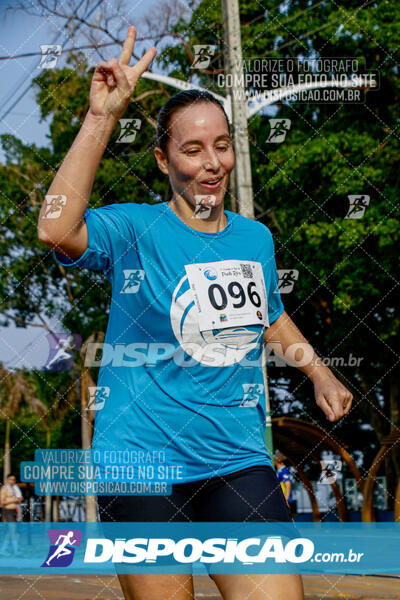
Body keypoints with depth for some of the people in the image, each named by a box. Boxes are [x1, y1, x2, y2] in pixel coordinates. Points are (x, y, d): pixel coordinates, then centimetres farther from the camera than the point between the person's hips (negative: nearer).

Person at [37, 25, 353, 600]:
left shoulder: (256, 238, 11)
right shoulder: (135, 230, -6)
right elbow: (57, 230, -28)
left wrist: (318, 373, 21)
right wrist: (102, 117, -27)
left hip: (241, 462, 4)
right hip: (143, 466, -4)